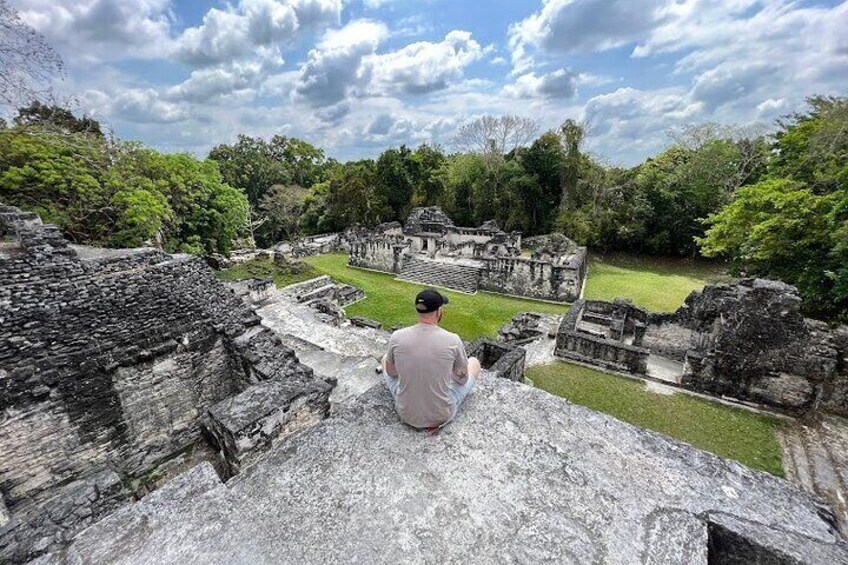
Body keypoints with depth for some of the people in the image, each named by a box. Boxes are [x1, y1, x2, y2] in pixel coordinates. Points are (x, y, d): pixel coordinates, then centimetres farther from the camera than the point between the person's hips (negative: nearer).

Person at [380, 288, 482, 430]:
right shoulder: (453, 341, -21)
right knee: (474, 362, 20)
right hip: (442, 415, -2)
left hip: (406, 413, 2)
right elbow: (462, 379, -3)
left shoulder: (396, 337, -17)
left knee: (385, 358, 25)